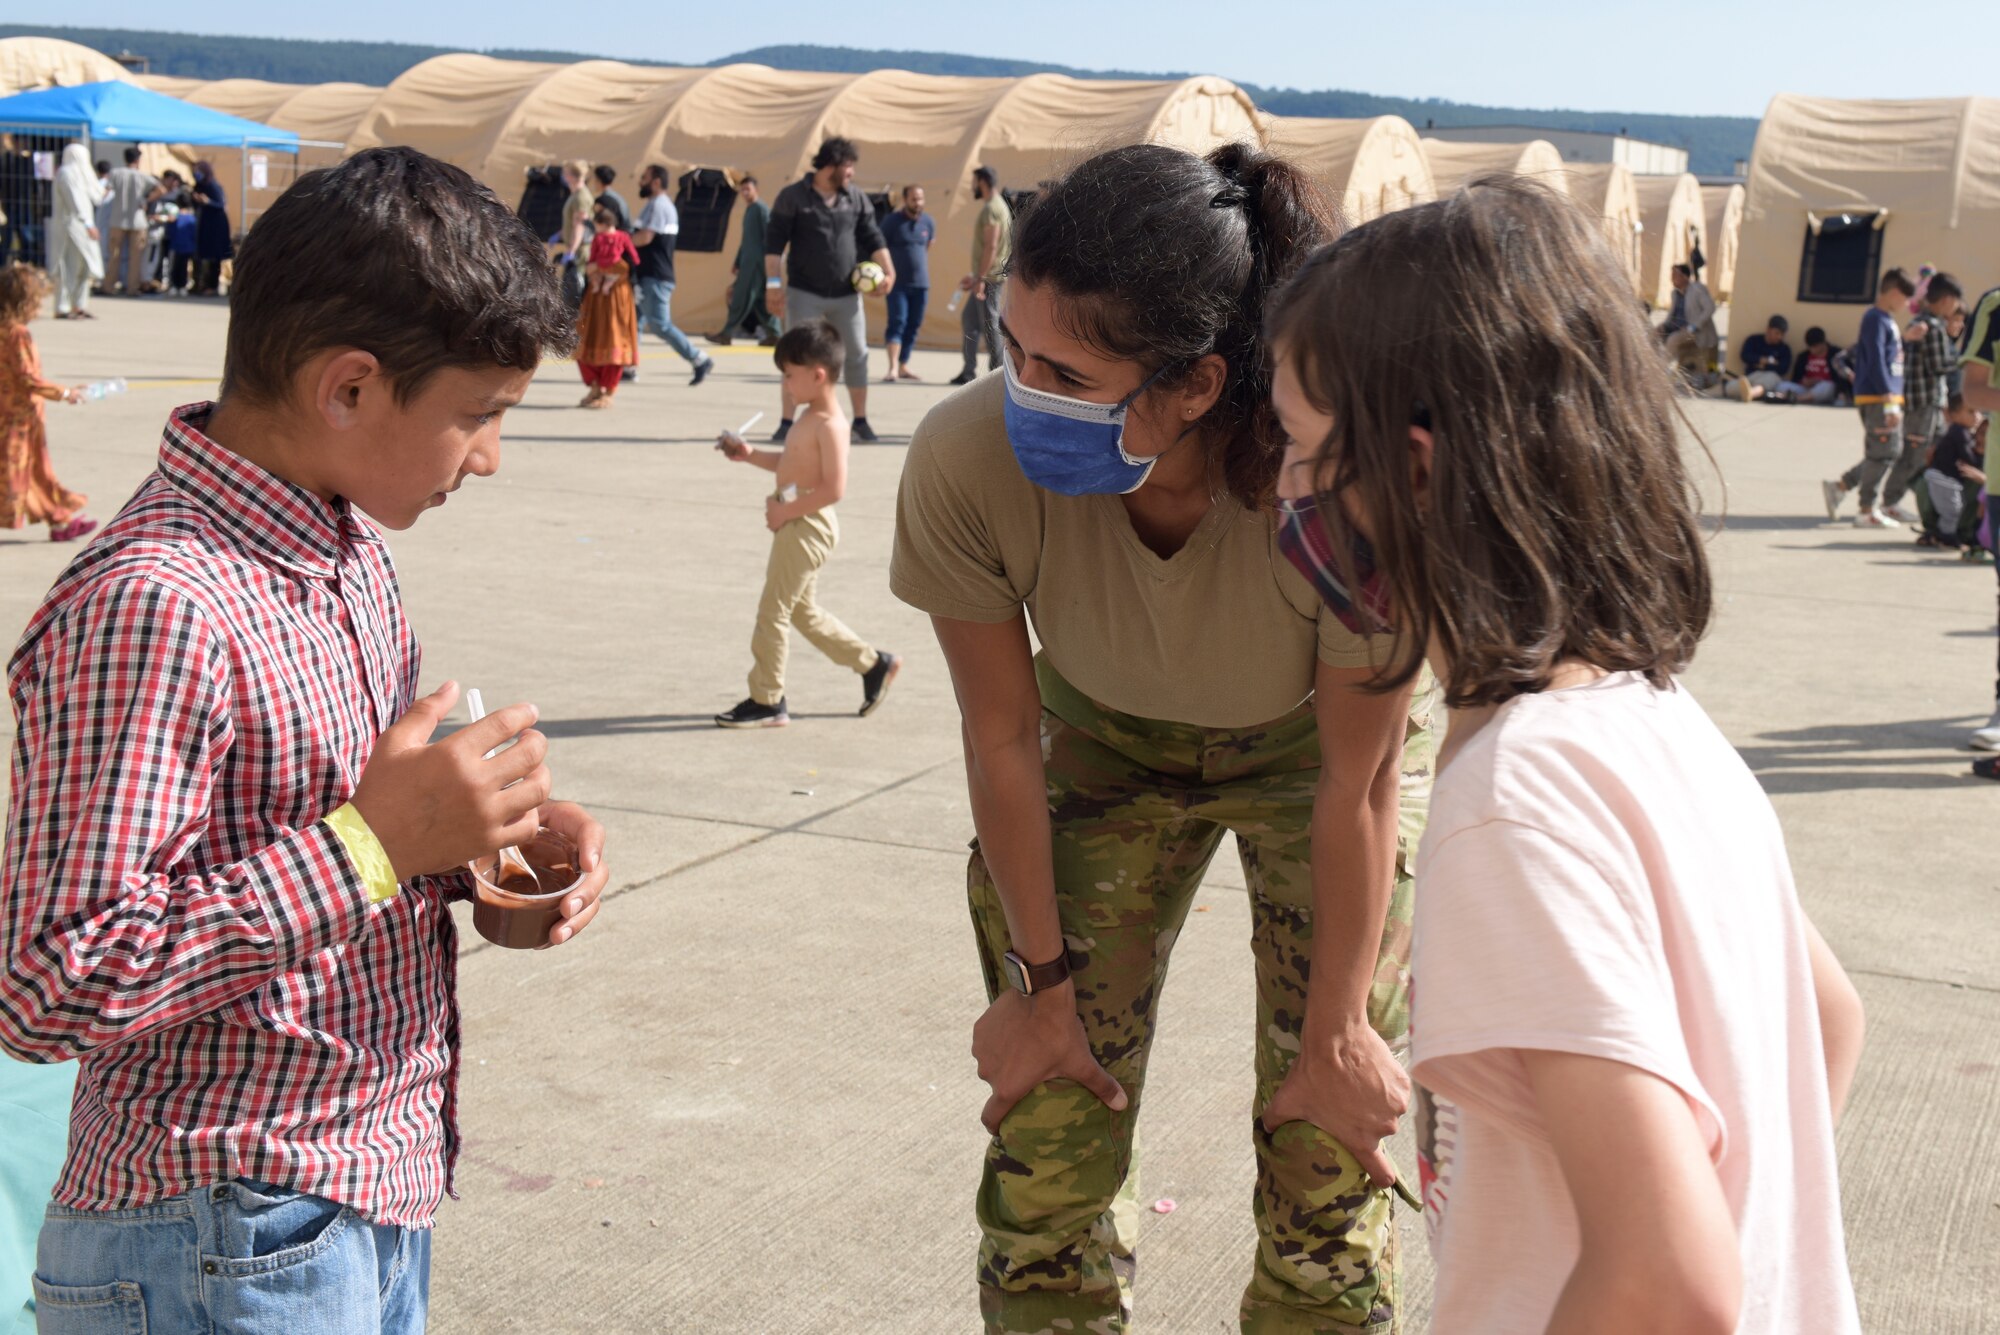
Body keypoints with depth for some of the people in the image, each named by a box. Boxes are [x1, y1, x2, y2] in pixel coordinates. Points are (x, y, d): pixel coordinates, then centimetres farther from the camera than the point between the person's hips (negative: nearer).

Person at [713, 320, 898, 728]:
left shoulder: (829, 425, -20)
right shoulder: (809, 418, 11)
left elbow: (834, 488, -25)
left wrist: (787, 510, -21)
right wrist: (750, 456, 14)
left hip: (807, 526, -10)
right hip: (795, 526, 10)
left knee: (773, 611, -3)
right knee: (803, 610, 19)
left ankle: (767, 701, 7)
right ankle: (874, 664, 27)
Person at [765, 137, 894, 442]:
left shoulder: (856, 199, 7)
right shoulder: (793, 197, -5)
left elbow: (872, 239, 10)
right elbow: (774, 242, -6)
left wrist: (888, 271, -5)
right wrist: (773, 283, -13)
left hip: (847, 294, 4)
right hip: (805, 293, -4)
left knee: (857, 355, 6)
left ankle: (861, 421, 18)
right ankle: (786, 423, 4)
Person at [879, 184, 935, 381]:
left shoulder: (929, 222, 6)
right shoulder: (892, 221, -6)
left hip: (920, 284, 4)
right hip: (897, 284, -4)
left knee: (913, 326, 6)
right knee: (897, 322, -13)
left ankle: (904, 366, 16)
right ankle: (893, 368, -19)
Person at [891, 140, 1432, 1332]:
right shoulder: (968, 462, -33)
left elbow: (1355, 786, -22)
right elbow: (1002, 740, -16)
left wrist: (1334, 1034, -9)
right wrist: (1042, 985, -4)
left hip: (1313, 750, -1)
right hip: (1107, 744, 2)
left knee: (1327, 1172, -1)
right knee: (1047, 1158, 0)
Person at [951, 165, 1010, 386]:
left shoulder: (991, 209, -14)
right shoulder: (998, 206, 18)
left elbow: (991, 246, -22)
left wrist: (980, 278, -23)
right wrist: (975, 276, 24)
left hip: (988, 278, -10)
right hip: (984, 277, 10)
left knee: (989, 326, -5)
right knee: (968, 321, 13)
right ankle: (968, 371, 16)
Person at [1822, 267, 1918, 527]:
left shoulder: (1887, 320, 18)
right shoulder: (1876, 319, -12)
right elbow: (1876, 361, -19)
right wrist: (1889, 403, -23)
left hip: (1889, 396, 10)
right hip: (1877, 398, -10)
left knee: (1891, 453, 11)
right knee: (1883, 453, -6)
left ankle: (1838, 486, 16)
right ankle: (1868, 511, 1)